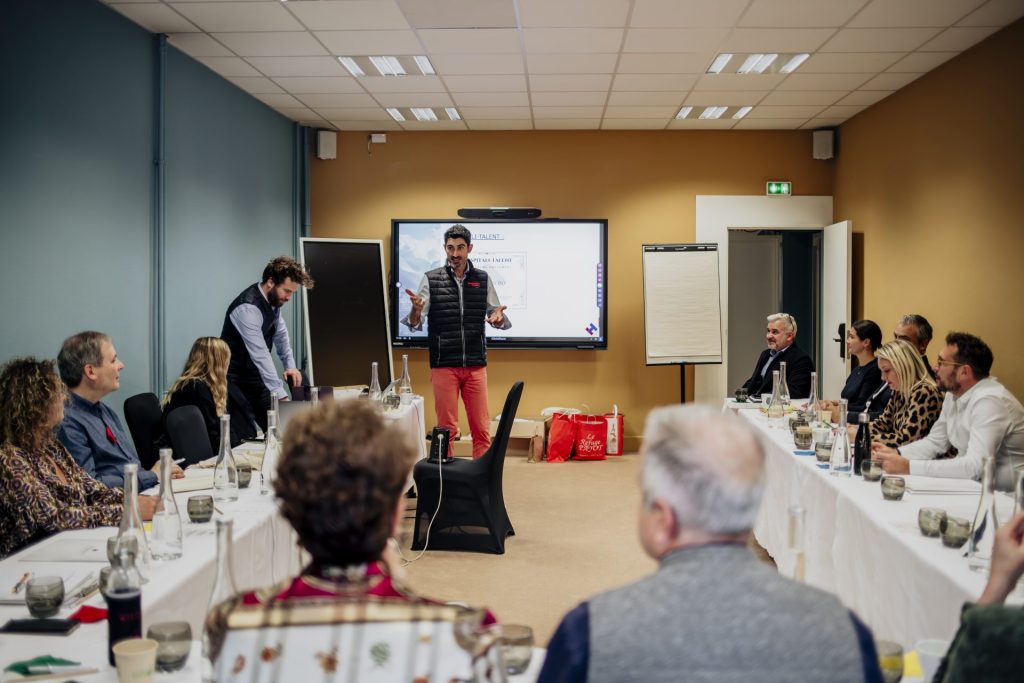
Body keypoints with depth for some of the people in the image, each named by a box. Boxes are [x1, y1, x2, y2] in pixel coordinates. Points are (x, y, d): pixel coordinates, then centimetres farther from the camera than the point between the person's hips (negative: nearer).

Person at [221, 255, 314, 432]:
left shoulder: (273, 299, -1)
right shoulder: (248, 308, -29)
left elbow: (280, 332, 16)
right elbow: (260, 355, -34)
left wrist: (290, 365, 5)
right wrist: (281, 396, -37)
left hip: (256, 377, 8)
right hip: (236, 382, -8)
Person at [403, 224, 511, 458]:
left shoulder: (483, 280, 6)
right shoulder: (430, 279, 1)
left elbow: (502, 321, 9)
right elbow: (414, 324, -3)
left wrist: (498, 318, -16)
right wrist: (416, 310, -26)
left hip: (476, 366, 2)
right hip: (443, 366, -2)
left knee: (482, 429, 3)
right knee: (446, 428, 2)